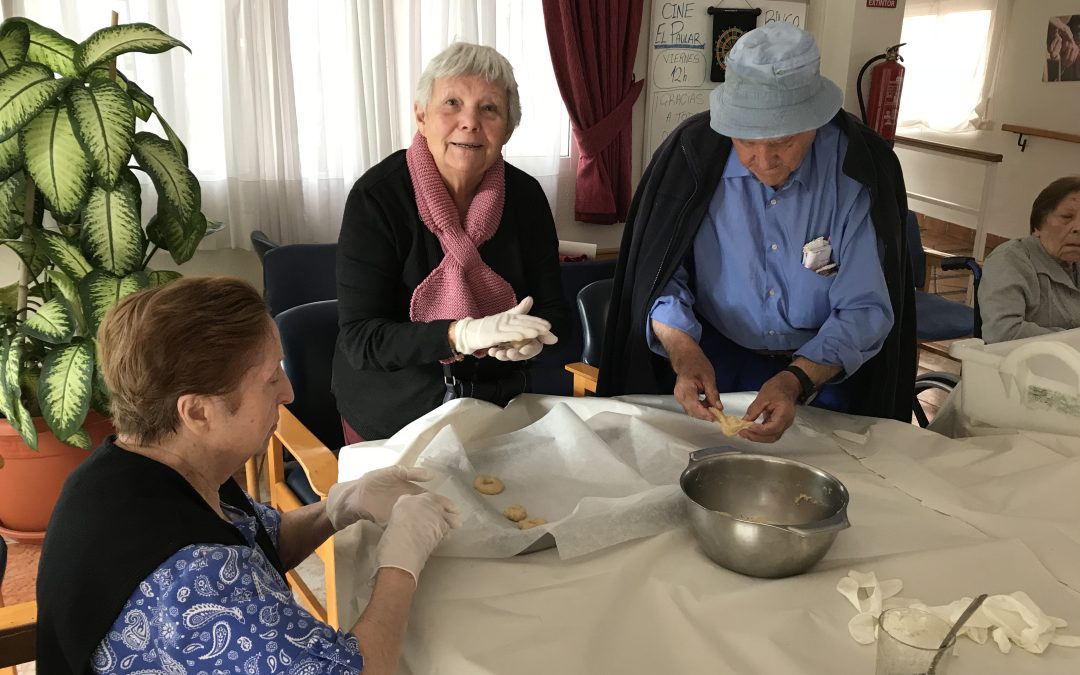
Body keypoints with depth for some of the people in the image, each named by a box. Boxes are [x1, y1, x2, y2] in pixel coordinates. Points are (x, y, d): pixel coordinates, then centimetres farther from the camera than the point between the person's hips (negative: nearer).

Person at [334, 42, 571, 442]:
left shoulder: (525, 196, -8)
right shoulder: (375, 197, -19)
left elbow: (553, 310, -4)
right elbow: (360, 339, -24)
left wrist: (531, 339, -27)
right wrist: (464, 334, -38)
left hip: (498, 407, 3)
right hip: (391, 418, -3)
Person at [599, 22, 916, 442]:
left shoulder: (858, 168, -14)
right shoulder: (693, 155, -13)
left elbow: (865, 308, -14)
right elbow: (660, 273, -8)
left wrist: (797, 381, -32)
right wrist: (682, 349, -29)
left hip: (822, 361, 1)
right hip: (712, 355, 0)